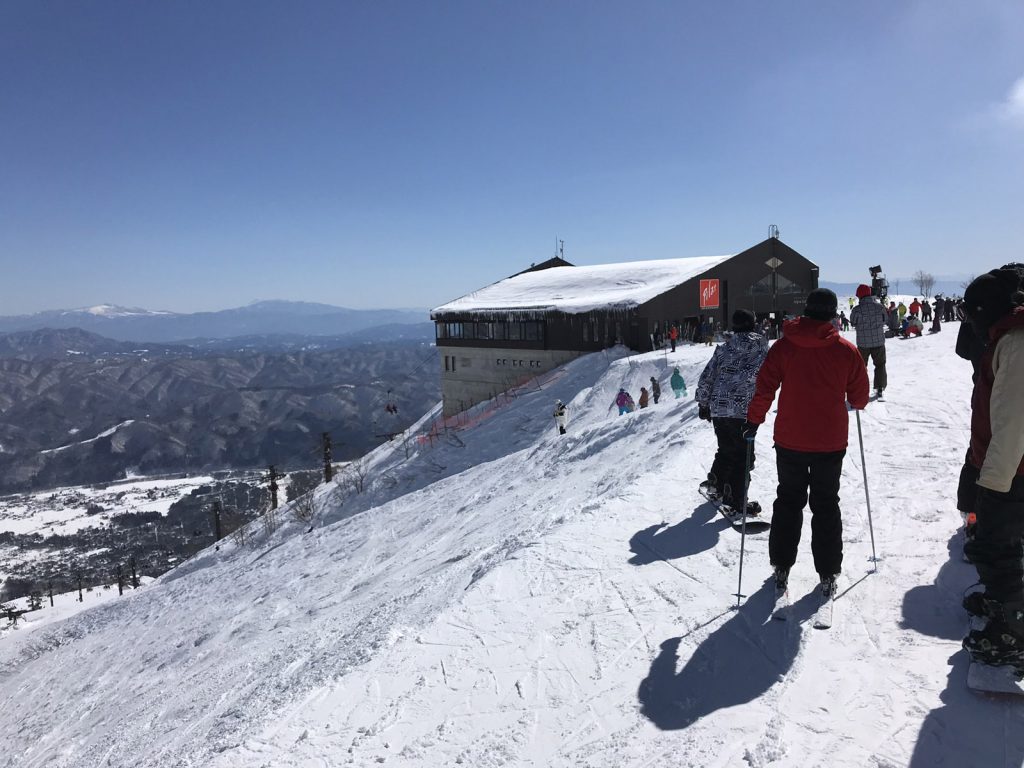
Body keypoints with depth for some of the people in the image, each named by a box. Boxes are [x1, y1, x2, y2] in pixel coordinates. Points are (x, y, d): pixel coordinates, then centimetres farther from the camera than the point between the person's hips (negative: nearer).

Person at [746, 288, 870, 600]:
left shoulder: (784, 346, -8)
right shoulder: (846, 350, -7)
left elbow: (764, 388, -8)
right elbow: (859, 397, 3)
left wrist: (754, 420, 5)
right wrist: (854, 402, 26)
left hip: (789, 440, 0)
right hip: (831, 443, 0)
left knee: (788, 501, 16)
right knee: (826, 505, 13)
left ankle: (781, 568, 20)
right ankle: (828, 575, 16)